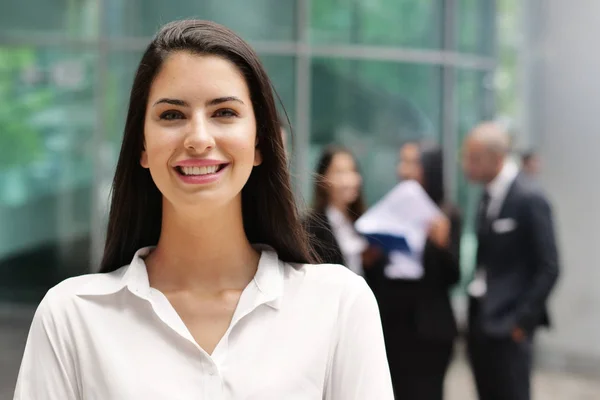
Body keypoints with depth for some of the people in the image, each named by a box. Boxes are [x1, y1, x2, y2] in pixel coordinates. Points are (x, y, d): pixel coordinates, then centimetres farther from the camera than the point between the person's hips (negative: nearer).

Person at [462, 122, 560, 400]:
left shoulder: (529, 198, -15)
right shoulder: (489, 194, 9)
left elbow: (549, 268, -15)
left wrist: (523, 320, -15)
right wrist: (473, 313, 9)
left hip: (508, 324, -8)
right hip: (481, 318, 8)